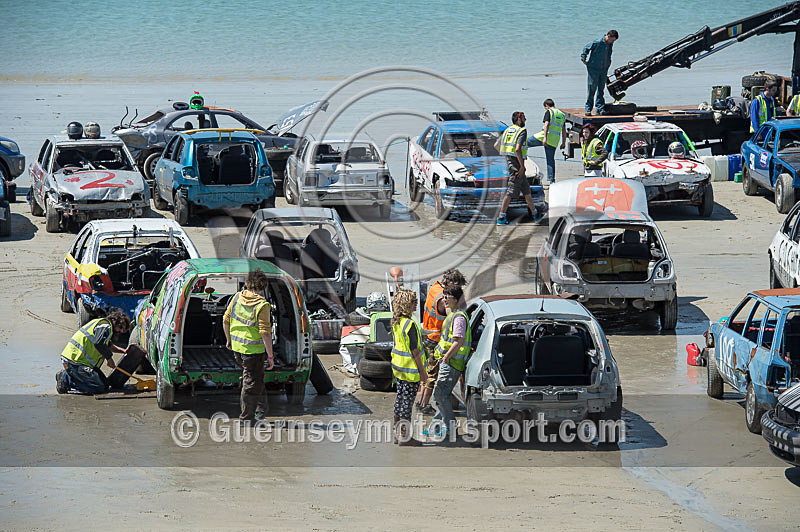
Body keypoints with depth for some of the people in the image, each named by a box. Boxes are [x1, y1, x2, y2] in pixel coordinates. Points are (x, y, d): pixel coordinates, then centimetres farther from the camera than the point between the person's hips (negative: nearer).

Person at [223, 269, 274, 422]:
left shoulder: (237, 297, -1)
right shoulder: (262, 305, -19)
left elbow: (226, 320, 8)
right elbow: (265, 332, -21)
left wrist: (229, 339, 23)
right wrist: (270, 356, -15)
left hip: (237, 347, 6)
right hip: (254, 349, -6)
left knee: (256, 376, 26)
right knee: (251, 382, 5)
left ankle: (261, 408, 32)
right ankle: (246, 418, 11)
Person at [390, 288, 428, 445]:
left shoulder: (396, 323, 6)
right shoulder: (410, 324, -22)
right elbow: (415, 351, -20)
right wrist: (422, 372, -13)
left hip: (399, 368, 9)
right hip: (410, 370, -9)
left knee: (400, 399, 15)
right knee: (407, 401, -2)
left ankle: (397, 434, 22)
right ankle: (404, 436, 2)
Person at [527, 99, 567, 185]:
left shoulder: (549, 112, -2)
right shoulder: (562, 114, 17)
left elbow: (546, 124, -15)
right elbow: (564, 130, 19)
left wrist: (545, 138, -21)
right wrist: (563, 143, 22)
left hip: (546, 136, -6)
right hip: (554, 141, 6)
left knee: (527, 142, 11)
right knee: (551, 160, 9)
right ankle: (551, 180, 6)